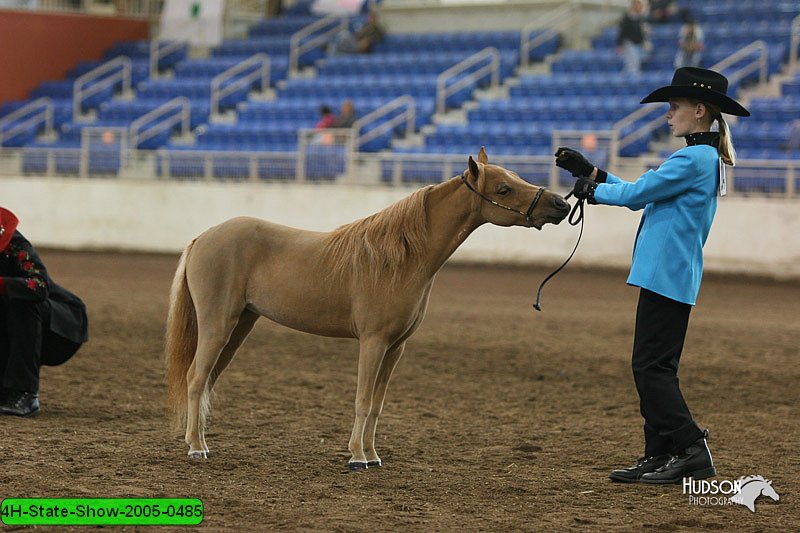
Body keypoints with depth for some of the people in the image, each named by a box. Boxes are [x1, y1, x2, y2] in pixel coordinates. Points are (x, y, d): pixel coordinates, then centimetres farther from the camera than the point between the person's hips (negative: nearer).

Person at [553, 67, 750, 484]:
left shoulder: (693, 160, -16)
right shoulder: (704, 159, 18)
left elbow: (635, 193, -13)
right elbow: (643, 197, 23)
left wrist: (594, 190, 5)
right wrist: (590, 172, 21)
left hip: (666, 275, -10)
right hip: (669, 276, 10)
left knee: (651, 367, -8)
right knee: (655, 368, 12)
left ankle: (692, 451, -9)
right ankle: (660, 457, 14)